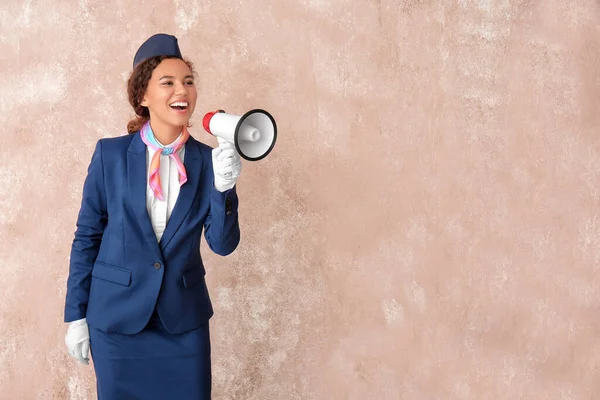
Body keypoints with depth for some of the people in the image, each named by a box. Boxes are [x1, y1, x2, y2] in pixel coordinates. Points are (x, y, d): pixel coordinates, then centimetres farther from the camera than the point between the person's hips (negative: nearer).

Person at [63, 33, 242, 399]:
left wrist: (224, 187, -21)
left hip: (184, 319, 1)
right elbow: (87, 236, 0)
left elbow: (223, 244, -5)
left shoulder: (207, 161, -3)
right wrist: (77, 315, 2)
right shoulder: (110, 153, -6)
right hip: (117, 316, -1)